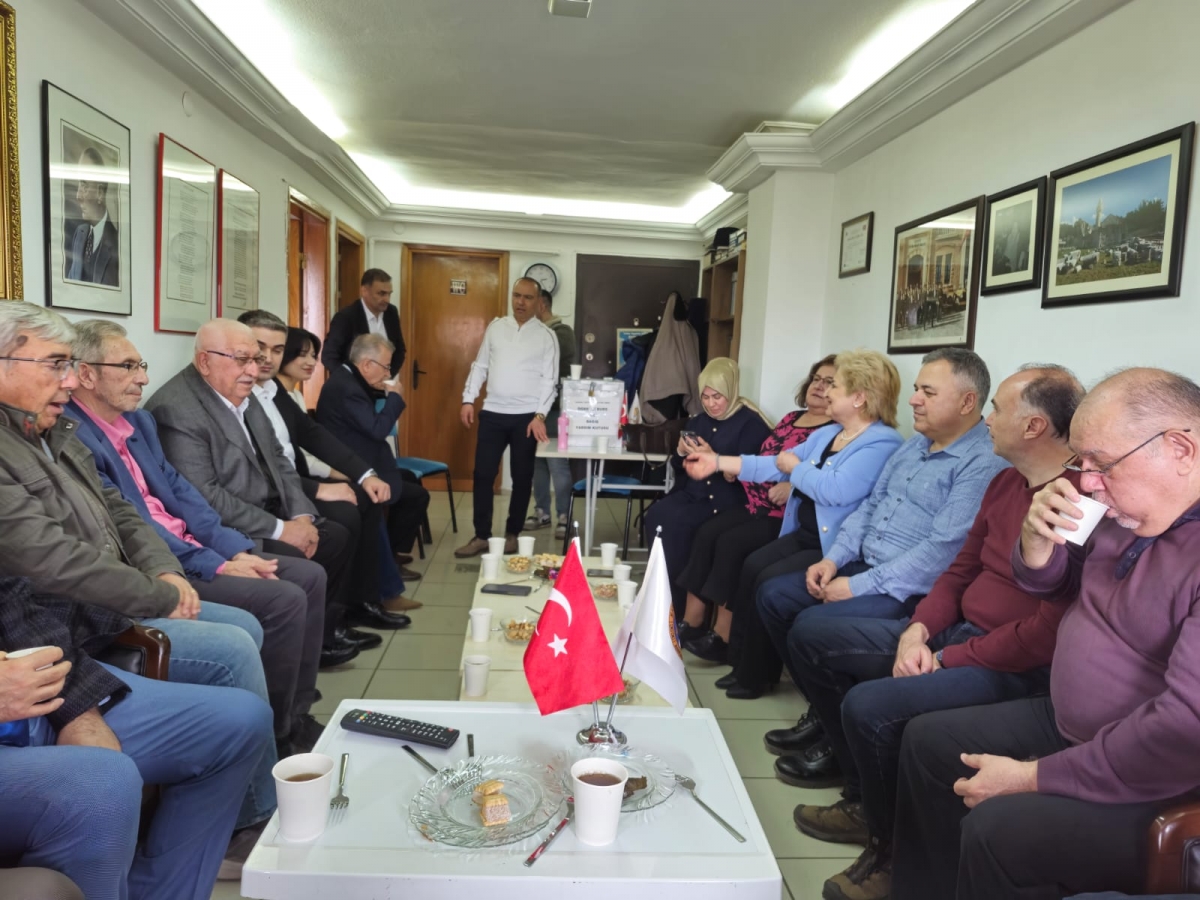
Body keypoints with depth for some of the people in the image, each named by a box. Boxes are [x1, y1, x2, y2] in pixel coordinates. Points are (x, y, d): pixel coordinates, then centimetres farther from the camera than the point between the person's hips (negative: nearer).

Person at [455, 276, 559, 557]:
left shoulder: (546, 336, 0)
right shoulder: (495, 327, 8)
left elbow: (549, 380, -4)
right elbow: (480, 366, 11)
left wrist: (540, 416, -13)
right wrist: (468, 399, 1)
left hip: (527, 416, -2)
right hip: (492, 414, 2)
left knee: (522, 478, 7)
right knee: (483, 474, 1)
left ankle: (512, 534, 21)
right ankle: (481, 536, 11)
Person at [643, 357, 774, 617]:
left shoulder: (751, 423, -4)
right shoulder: (698, 421, 16)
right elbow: (678, 467, 19)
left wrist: (713, 458, -23)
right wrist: (681, 452, -2)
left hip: (725, 502, -6)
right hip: (692, 495, 6)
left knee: (673, 523, -28)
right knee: (655, 515, -23)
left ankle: (679, 609, -11)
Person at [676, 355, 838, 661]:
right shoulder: (791, 418, 19)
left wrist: (794, 485, -31)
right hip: (757, 504, 8)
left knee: (731, 543, -24)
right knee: (707, 533, -12)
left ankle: (722, 637, -14)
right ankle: (690, 624, -7)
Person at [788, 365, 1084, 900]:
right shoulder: (1005, 484, 9)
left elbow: (1049, 633, -24)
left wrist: (945, 661, -17)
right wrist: (917, 631, -3)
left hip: (1015, 668, -10)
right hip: (952, 632, 10)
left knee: (869, 706, -31)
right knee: (810, 636, 8)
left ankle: (892, 851, 0)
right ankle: (866, 799, 15)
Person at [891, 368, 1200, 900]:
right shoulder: (1127, 509, 1)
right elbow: (1052, 586, 16)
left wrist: (1032, 777, -23)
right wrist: (1038, 540, -9)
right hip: (1067, 726, 9)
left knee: (995, 827, -26)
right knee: (927, 740, 11)